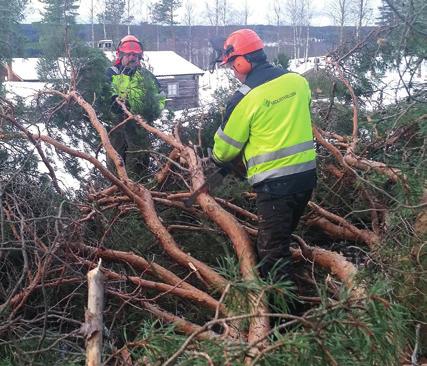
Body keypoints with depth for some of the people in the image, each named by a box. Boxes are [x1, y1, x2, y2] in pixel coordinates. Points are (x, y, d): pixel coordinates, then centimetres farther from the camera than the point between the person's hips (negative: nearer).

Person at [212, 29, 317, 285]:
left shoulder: (245, 98, -14)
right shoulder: (298, 81, 3)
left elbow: (226, 147, -2)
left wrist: (217, 159, 20)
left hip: (274, 182, -7)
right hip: (307, 173, 7)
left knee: (273, 251, 4)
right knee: (283, 237, 24)